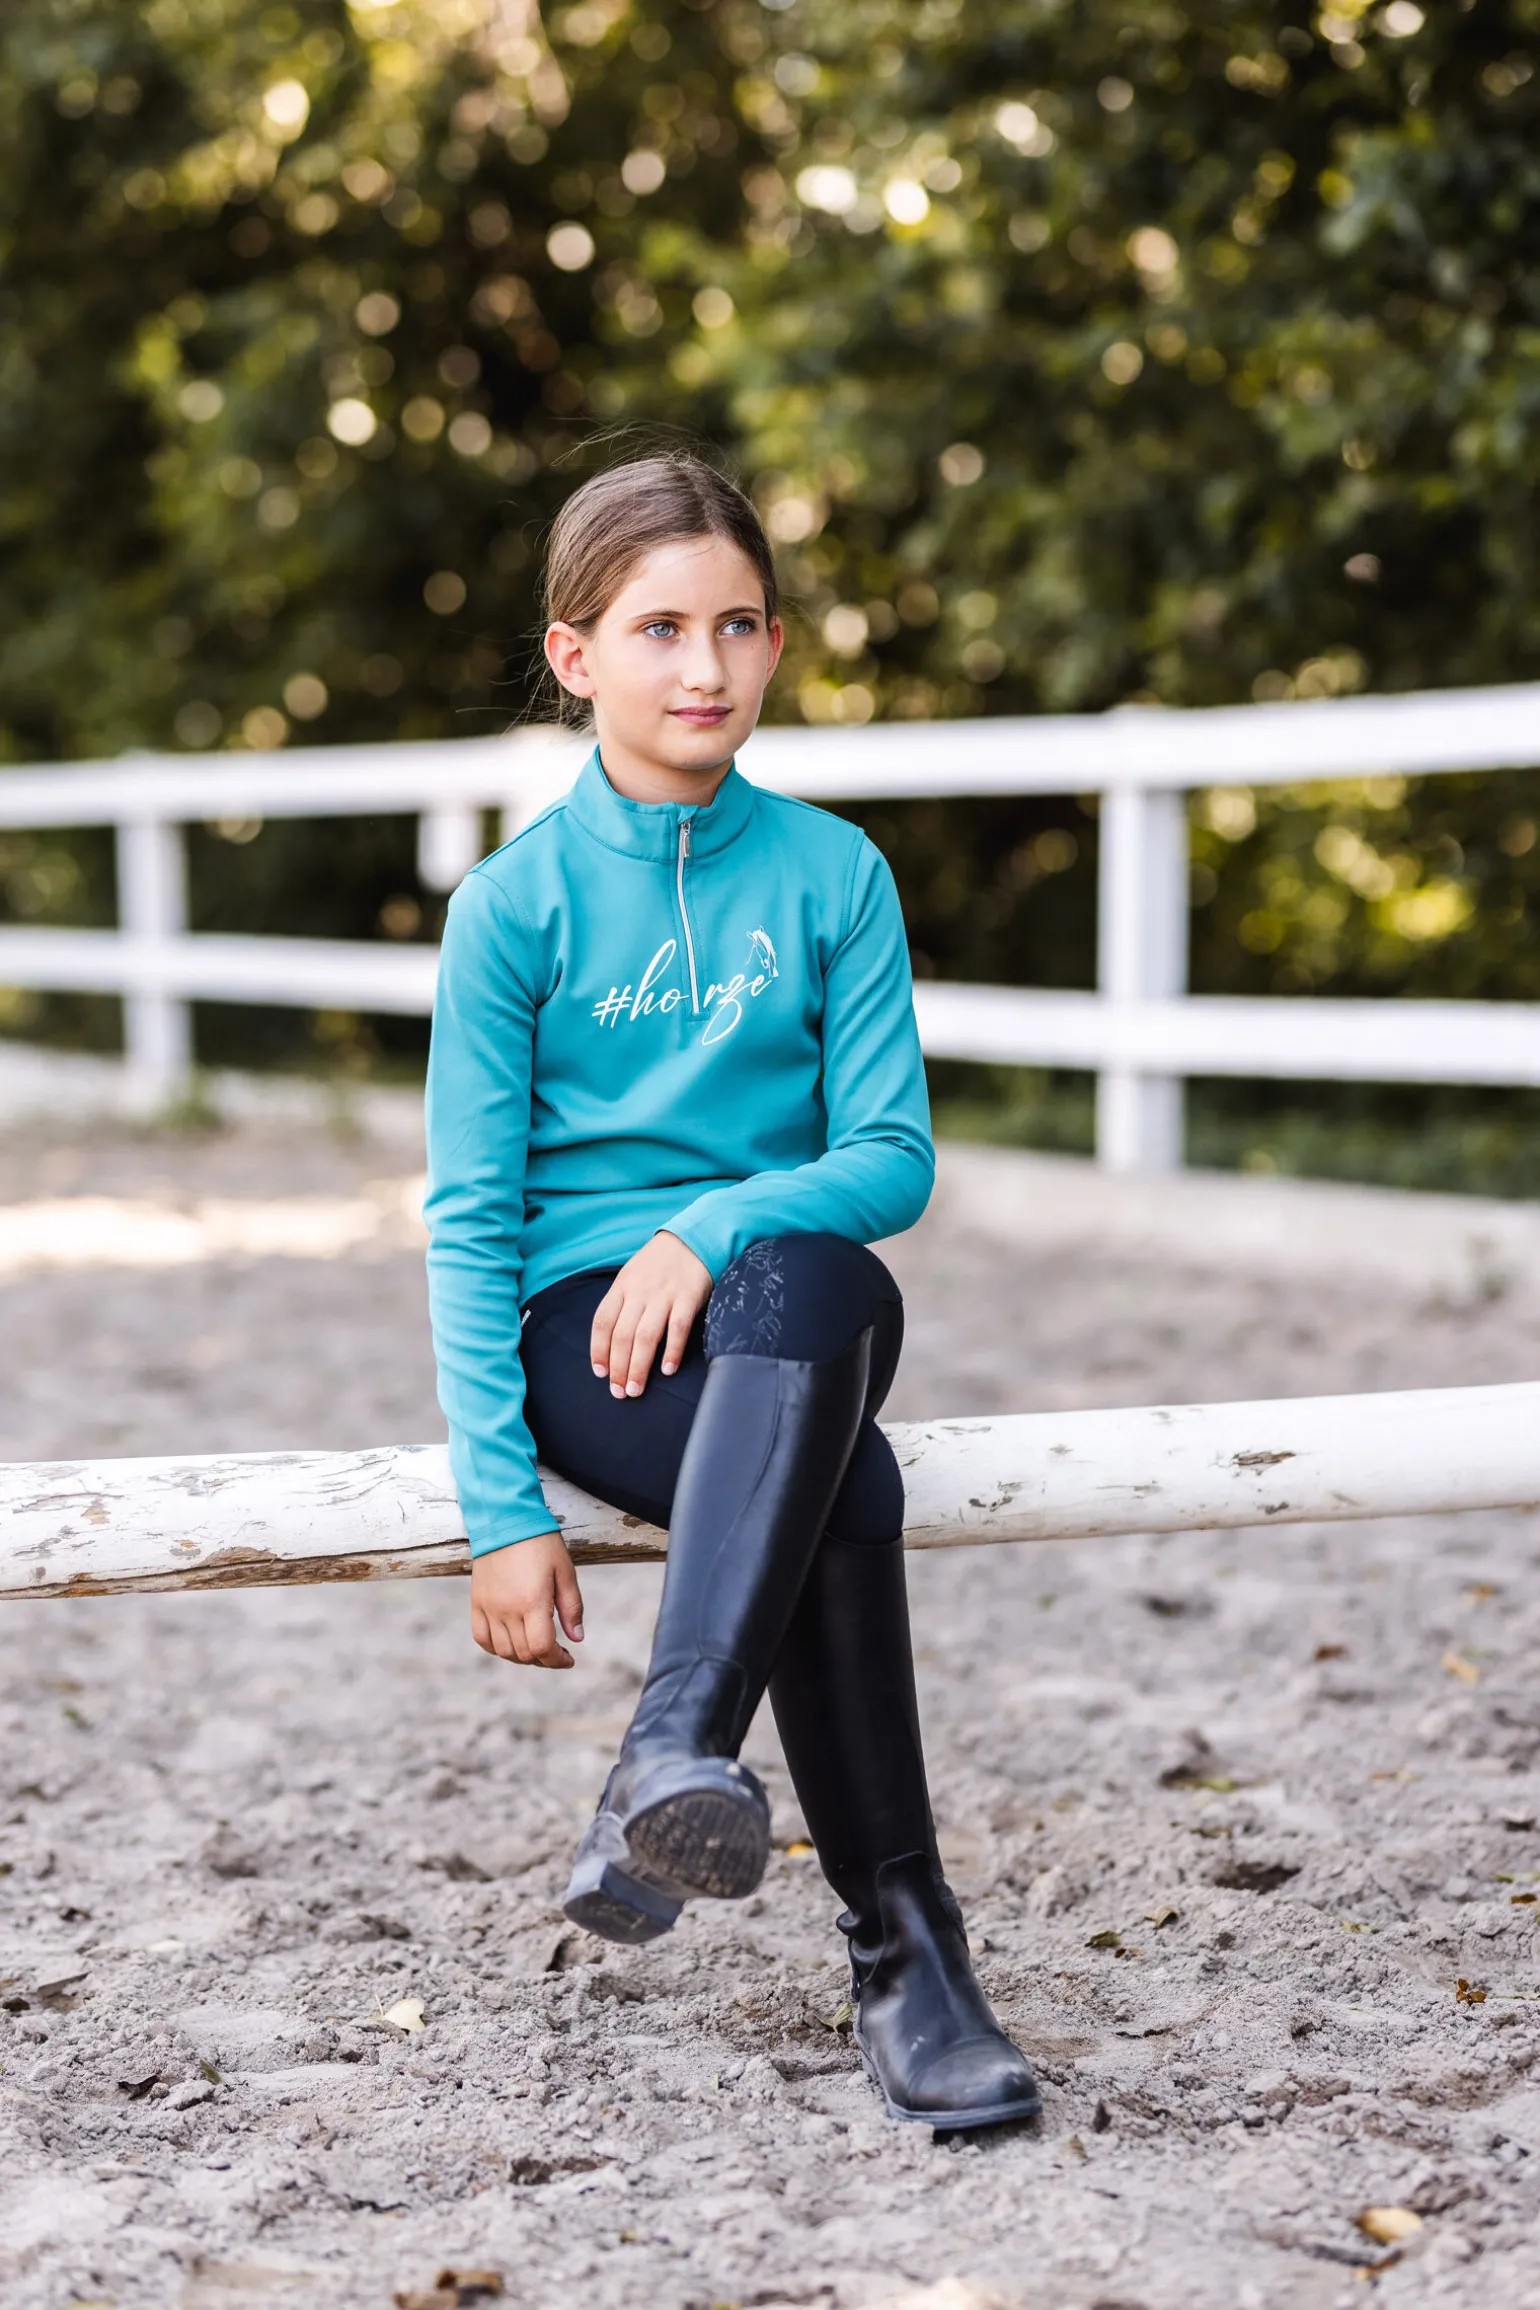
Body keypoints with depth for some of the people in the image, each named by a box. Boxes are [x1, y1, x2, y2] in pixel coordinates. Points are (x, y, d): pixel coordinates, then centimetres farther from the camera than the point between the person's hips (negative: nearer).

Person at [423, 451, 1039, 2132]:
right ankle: (901, 1942, -28)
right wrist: (501, 1508, -11)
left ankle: (675, 1755, -41)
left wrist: (718, 1229, -18)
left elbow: (894, 1157, 3)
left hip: (795, 1290, 2)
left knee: (812, 1283, -36)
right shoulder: (519, 899, 0)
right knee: (840, 1478, -33)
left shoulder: (832, 874, 7)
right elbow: (468, 1219, -2)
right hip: (581, 1322, -2)